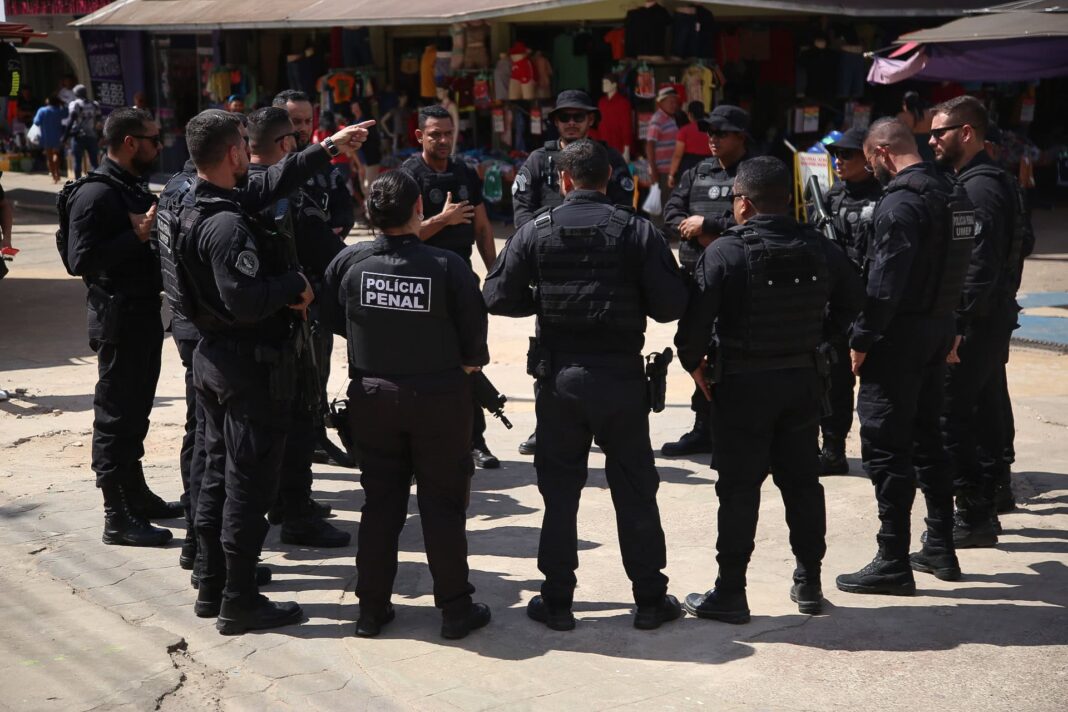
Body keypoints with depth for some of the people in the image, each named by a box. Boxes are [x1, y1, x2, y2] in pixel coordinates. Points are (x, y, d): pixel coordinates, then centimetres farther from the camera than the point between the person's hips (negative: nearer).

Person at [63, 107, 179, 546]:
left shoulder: (134, 189, 13)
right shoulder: (96, 194, -16)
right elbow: (81, 260, -23)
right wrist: (137, 235, -25)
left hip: (143, 312, 10)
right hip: (118, 316, -10)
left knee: (135, 410, 18)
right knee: (115, 415, -3)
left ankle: (136, 494, 31)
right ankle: (118, 517, 3)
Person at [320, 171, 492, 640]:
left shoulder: (349, 262, -10)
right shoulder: (448, 266, -17)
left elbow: (333, 319, 5)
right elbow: (474, 337, -10)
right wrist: (468, 362, 11)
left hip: (372, 395, 3)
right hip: (439, 398, -2)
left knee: (380, 501, 14)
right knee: (443, 503, 9)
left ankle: (372, 607, 20)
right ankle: (455, 609, 16)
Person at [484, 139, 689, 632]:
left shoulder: (536, 231, -3)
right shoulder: (638, 231, -5)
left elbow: (498, 297, -5)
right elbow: (671, 305, -8)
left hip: (559, 377, 0)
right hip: (622, 375, 0)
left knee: (559, 490, 11)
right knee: (635, 490, 10)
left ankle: (557, 601, 16)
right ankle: (650, 599, 18)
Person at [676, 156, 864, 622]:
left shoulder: (725, 252, -16)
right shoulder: (821, 250, 1)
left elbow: (696, 316, -20)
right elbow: (851, 303, 11)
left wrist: (694, 361, -4)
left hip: (743, 383, -5)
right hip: (803, 379, 5)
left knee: (739, 488, 3)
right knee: (802, 480, 15)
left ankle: (730, 592, 8)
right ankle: (809, 582, 24)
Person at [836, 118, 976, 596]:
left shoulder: (900, 202, -17)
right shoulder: (953, 194, 11)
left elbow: (886, 282, -22)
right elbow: (955, 268, 13)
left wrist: (862, 339, -15)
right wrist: (948, 329, 15)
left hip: (899, 337, -9)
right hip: (938, 331, 9)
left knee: (886, 449, -3)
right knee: (927, 440, 18)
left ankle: (893, 564, 1)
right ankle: (940, 548, 27)